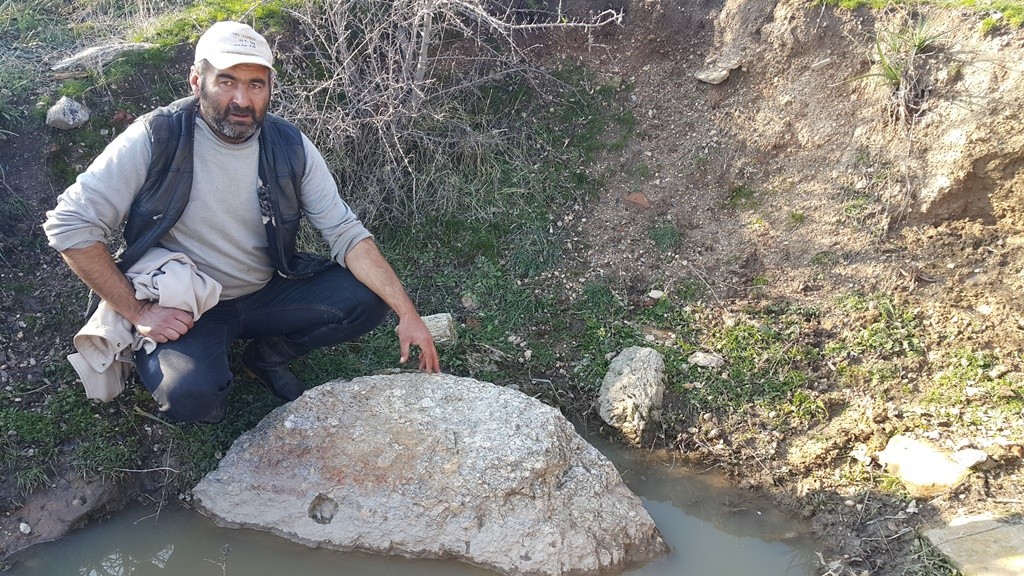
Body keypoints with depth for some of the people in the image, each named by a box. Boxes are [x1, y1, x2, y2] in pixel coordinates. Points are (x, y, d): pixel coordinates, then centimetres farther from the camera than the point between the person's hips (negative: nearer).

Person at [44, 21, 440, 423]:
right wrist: (138, 312, -19)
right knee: (191, 395, -33)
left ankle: (267, 357, 9)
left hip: (268, 294, 4)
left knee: (366, 300, -17)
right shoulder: (155, 140, -17)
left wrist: (408, 314, -21)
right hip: (182, 309, -3)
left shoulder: (289, 146, -8)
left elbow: (346, 233, -10)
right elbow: (68, 225, -15)